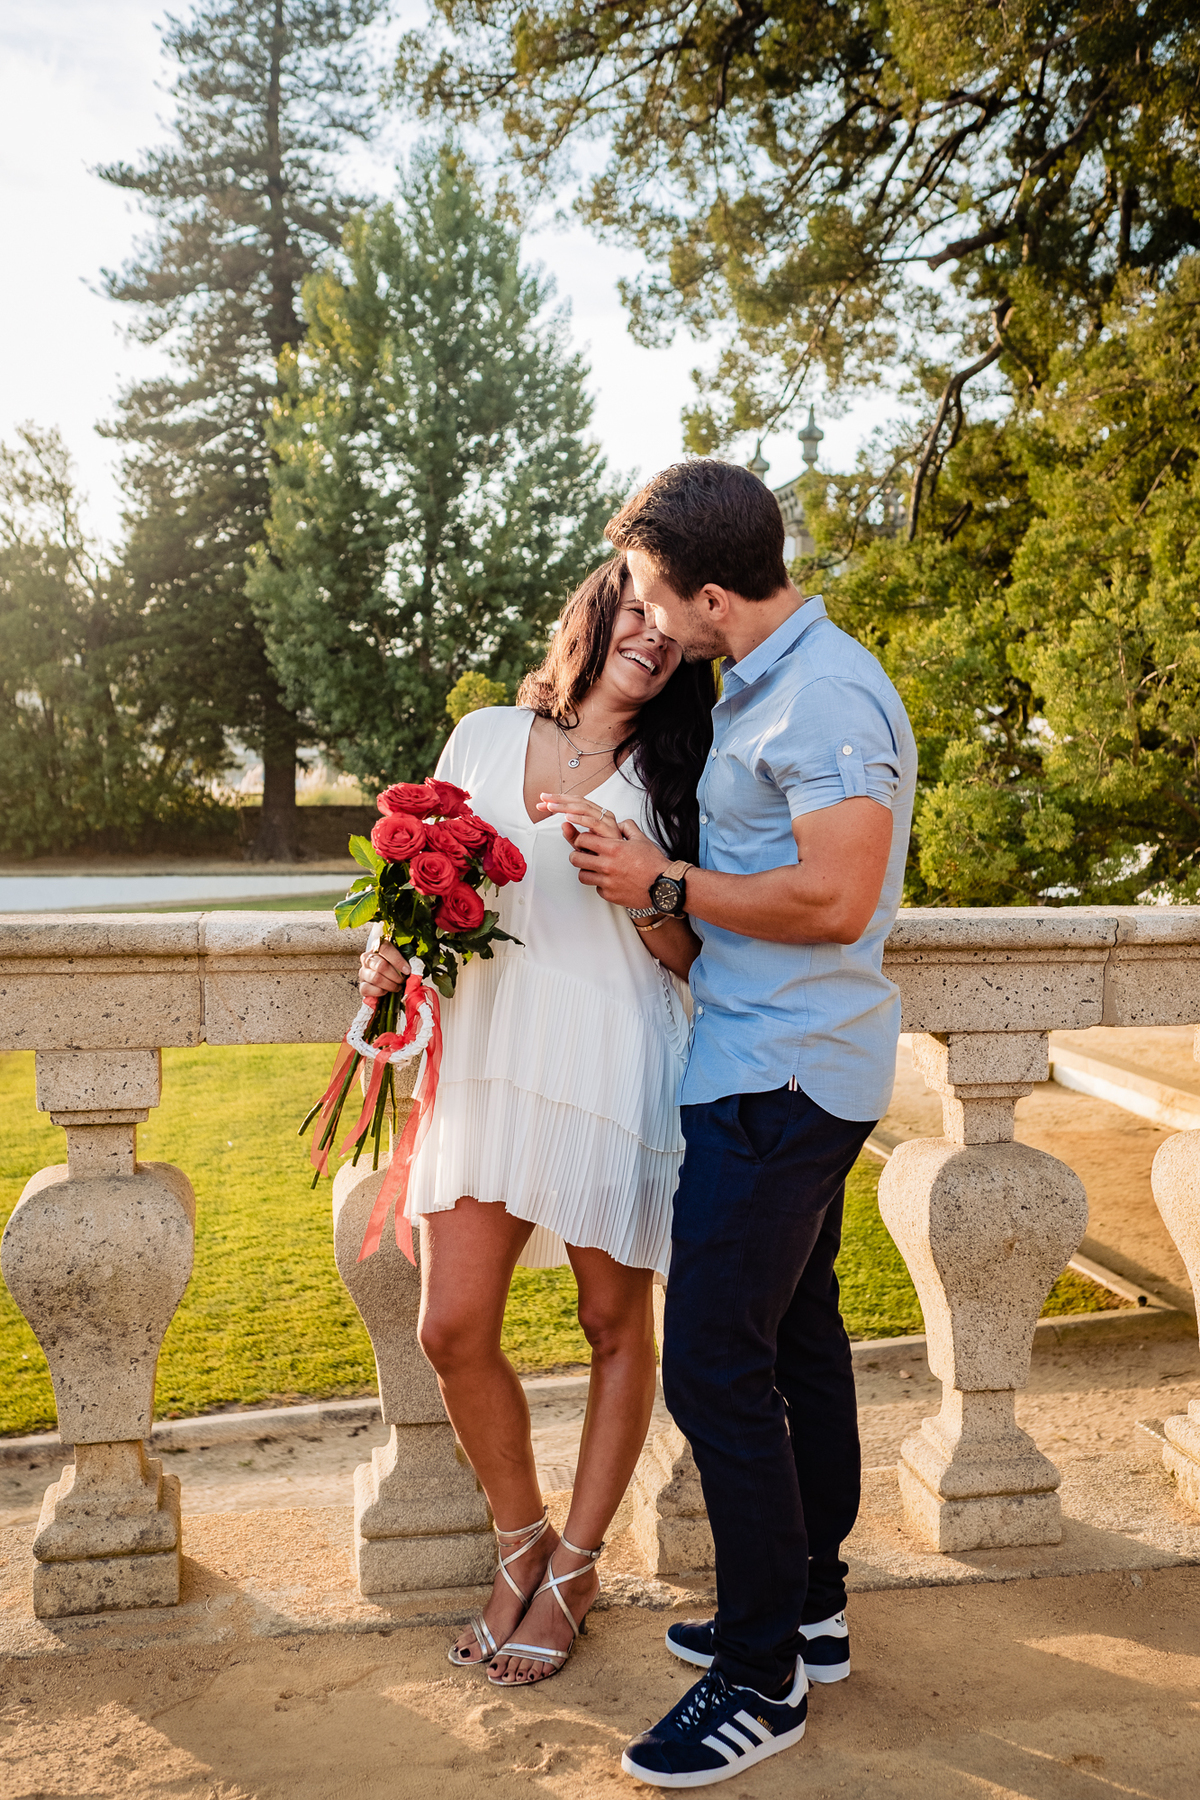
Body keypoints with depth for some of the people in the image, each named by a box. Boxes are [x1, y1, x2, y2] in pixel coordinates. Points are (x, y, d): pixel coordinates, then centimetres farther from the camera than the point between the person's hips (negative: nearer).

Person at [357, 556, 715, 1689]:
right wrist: (397, 952, -1)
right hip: (488, 1057, 2)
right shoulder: (483, 738, 11)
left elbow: (688, 957, 2)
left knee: (616, 1325, 7)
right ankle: (520, 1542, 25)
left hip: (615, 1069, -2)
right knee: (451, 1328, 0)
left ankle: (574, 1566, 27)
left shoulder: (668, 777, 5)